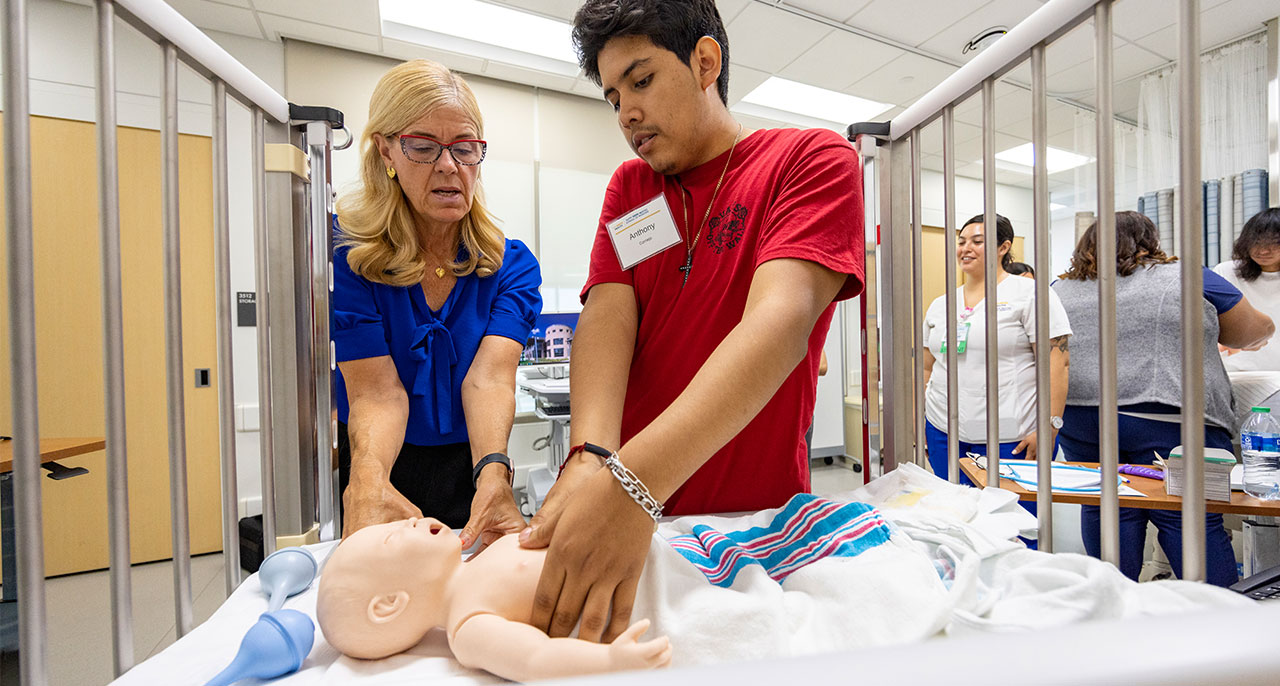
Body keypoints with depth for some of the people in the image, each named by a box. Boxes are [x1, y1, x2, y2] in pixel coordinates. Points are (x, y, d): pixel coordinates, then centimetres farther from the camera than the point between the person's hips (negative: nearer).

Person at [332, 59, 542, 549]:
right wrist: (368, 483, -35)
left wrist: (493, 473, -35)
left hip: (471, 472, 1)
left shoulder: (512, 265, -3)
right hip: (375, 472, 0)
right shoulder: (344, 252, -8)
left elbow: (489, 378, -17)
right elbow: (376, 391, -16)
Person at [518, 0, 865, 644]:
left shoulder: (814, 158, -6)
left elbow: (780, 321, -24)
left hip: (755, 519, -3)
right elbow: (608, 314, -8)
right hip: (635, 517, 4)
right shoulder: (628, 187, 8)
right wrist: (589, 461, -27)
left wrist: (632, 482, -37)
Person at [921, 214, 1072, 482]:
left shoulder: (1029, 293, -1)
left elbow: (1057, 364, -8)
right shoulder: (939, 305, 13)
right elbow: (927, 369, 16)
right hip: (942, 431, 4)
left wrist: (1047, 429, -14)